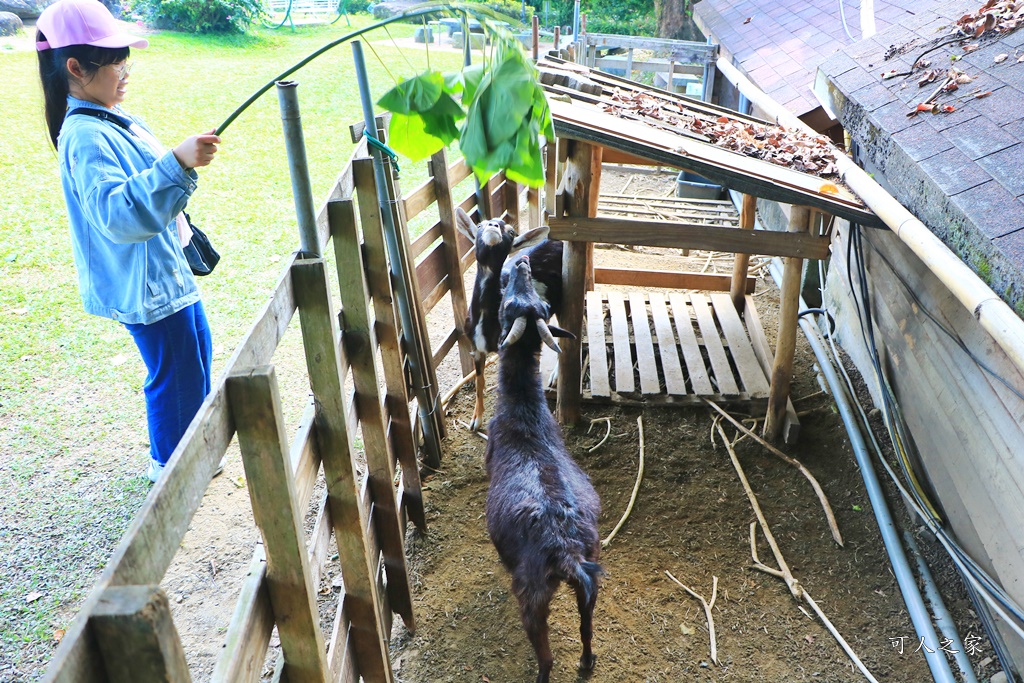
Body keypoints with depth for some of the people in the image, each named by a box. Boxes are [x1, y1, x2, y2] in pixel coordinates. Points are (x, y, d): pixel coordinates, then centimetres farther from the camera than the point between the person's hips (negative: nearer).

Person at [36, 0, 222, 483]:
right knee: (175, 372, 3)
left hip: (167, 268, 11)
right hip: (144, 283, -10)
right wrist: (177, 163, -50)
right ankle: (168, 463, 26)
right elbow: (118, 213, -40)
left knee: (197, 351, 23)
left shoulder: (113, 119, 6)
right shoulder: (85, 138, -25)